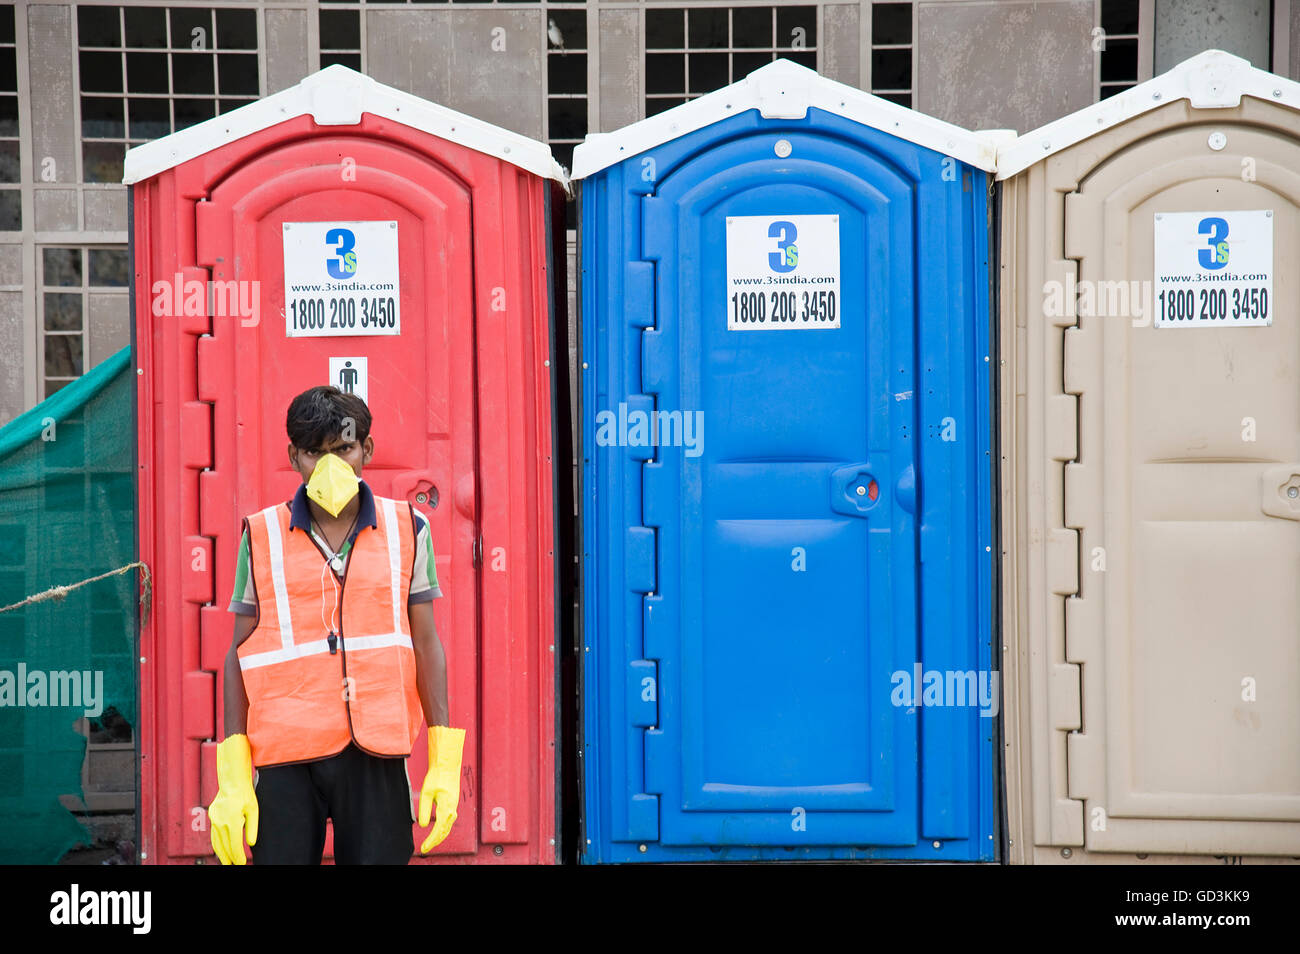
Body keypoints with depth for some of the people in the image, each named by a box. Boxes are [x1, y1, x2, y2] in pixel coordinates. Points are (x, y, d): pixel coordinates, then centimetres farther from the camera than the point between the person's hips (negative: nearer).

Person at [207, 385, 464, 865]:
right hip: (285, 758, 0)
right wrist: (233, 776, 1)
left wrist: (445, 762, 2)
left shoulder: (406, 529, 8)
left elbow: (426, 644, 8)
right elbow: (239, 653, 8)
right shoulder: (262, 536, 7)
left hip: (375, 755, 0)